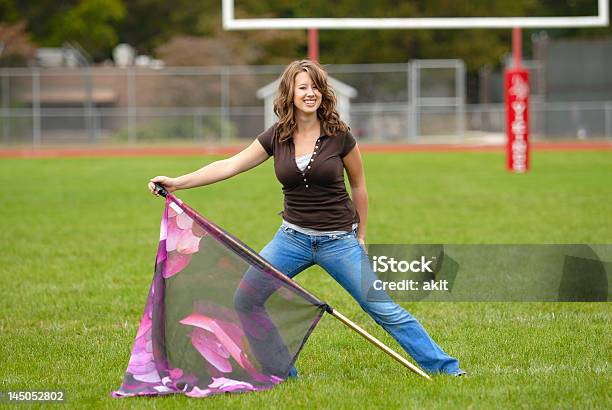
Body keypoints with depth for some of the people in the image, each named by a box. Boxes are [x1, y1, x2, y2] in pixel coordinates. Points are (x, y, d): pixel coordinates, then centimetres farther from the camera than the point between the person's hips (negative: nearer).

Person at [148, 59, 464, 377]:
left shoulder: (339, 136, -9)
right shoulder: (276, 137, -2)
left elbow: (358, 185, 3)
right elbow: (230, 165, -3)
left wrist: (360, 236, 8)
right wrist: (177, 183, -10)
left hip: (338, 240, -4)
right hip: (293, 237, 4)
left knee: (385, 311, -7)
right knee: (244, 301, -5)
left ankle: (444, 367, 4)